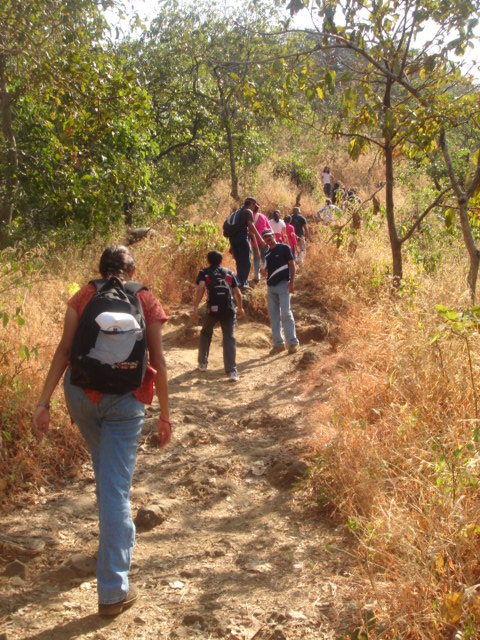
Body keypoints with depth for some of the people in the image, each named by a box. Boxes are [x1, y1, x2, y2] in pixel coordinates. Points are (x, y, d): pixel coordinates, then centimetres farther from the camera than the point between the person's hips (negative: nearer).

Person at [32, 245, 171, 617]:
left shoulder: (84, 297, 6)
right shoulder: (147, 302, 5)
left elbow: (63, 350, -4)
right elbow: (158, 362, 0)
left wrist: (44, 401, -5)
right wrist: (165, 413, 5)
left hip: (81, 393, 2)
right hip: (125, 401, -2)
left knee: (105, 471, 27)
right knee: (116, 487, -1)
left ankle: (120, 540, 47)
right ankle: (113, 591, 0)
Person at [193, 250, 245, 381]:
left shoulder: (204, 273, 12)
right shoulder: (229, 273, 20)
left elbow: (200, 288, -8)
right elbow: (237, 293, 19)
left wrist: (195, 308, -14)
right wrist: (240, 308, 36)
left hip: (212, 309, -1)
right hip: (229, 309, 1)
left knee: (205, 334, 25)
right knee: (229, 338, 1)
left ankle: (203, 363, 33)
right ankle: (232, 371, -12)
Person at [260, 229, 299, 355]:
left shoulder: (284, 248, -2)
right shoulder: (267, 253, 15)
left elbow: (292, 264, -5)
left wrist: (291, 282, -14)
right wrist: (264, 272, -2)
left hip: (283, 284, -6)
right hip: (270, 286, 6)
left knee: (285, 313, -12)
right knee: (274, 316, 7)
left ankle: (292, 342, -8)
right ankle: (278, 343, 12)